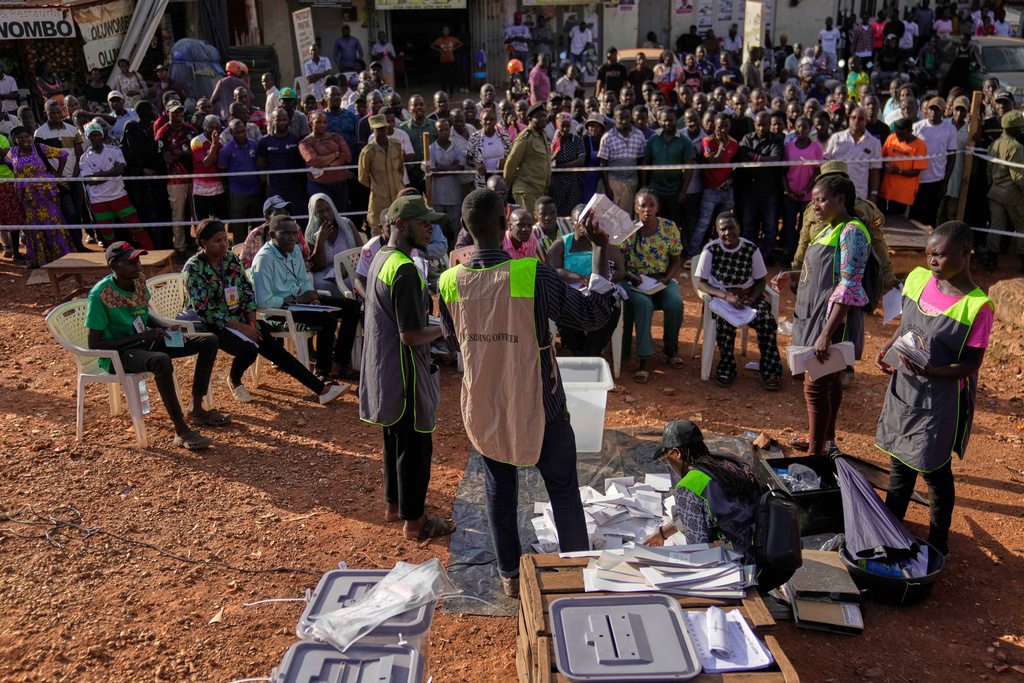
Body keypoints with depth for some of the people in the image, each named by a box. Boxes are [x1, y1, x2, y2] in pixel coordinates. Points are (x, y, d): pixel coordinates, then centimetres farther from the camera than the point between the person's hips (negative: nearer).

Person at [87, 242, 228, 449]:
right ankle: (181, 431, -31)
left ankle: (196, 409, 3)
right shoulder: (100, 295, -19)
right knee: (161, 360, -41)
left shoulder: (138, 281, 2)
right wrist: (141, 336, -23)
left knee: (209, 340, -2)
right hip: (118, 354, -8)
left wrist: (165, 329, -2)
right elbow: (94, 344, -19)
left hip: (145, 342, 8)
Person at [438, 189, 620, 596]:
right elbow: (594, 315, -12)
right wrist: (601, 249, -7)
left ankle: (510, 576, 34)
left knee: (500, 491, 20)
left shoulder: (449, 282, -9)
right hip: (537, 407, -3)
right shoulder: (532, 275, -22)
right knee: (563, 490, 16)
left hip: (482, 407, 3)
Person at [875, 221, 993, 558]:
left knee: (934, 470, 8)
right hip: (903, 388, 6)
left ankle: (938, 544, 29)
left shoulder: (977, 306, -19)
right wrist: (887, 349, -5)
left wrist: (931, 372, -31)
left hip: (942, 398, -5)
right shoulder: (918, 278, -2)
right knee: (899, 460, 19)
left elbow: (971, 364, -15)